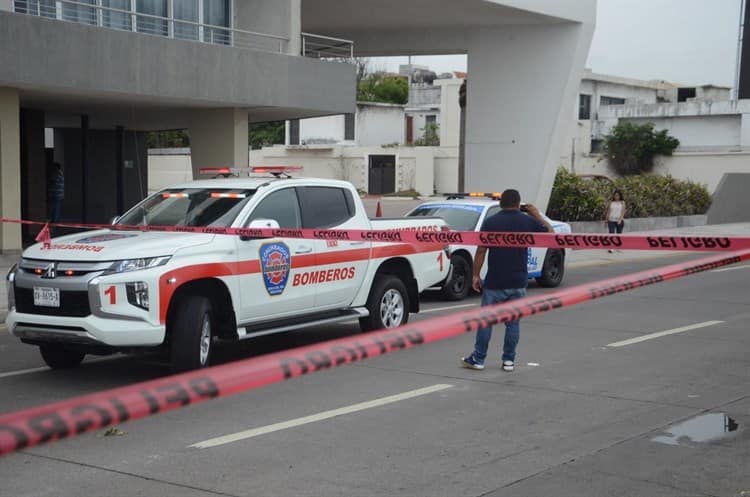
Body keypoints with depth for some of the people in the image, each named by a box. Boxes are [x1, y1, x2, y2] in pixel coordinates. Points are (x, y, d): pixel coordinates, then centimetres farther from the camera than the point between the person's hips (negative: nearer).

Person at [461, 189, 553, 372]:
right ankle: (509, 360, 11)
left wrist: (476, 275, 1)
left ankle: (477, 359, 10)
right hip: (518, 282, 2)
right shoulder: (528, 221, -1)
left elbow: (481, 250, -7)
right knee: (513, 321, 10)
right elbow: (551, 233, 13)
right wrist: (537, 214, 20)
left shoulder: (490, 222, -5)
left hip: (494, 282, -1)